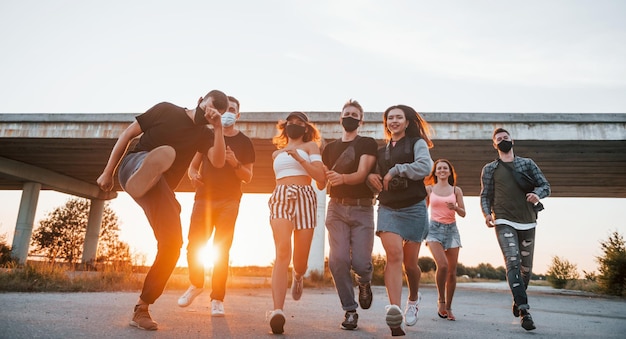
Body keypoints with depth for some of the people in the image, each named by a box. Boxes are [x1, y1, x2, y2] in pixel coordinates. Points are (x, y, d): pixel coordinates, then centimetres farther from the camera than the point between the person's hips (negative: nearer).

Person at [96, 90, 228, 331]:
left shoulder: (204, 135, 13)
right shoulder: (166, 110, 4)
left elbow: (218, 161, -8)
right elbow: (128, 134, 4)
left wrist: (218, 126, -15)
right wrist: (108, 172, 1)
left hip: (161, 190, 5)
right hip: (135, 165, -4)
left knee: (172, 245, -8)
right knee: (165, 153, -38)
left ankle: (141, 308, 4)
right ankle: (137, 182, -70)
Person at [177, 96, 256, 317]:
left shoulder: (244, 142, 5)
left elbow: (248, 177, 2)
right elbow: (193, 166, 12)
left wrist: (235, 163, -17)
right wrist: (193, 176, -11)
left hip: (229, 201, -2)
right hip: (203, 197, 2)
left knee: (221, 250, -5)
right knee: (194, 246, 0)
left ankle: (217, 300, 2)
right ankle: (196, 285, 26)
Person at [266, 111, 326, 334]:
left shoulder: (310, 146, 11)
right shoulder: (277, 154, 24)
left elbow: (321, 178, -2)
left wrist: (299, 158, -10)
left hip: (304, 199, -1)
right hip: (280, 198, 2)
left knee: (300, 261, 1)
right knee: (282, 252, -22)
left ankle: (298, 278, 40)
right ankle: (277, 311, -28)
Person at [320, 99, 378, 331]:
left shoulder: (368, 144, 4)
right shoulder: (330, 148, 16)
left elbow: (361, 174, -11)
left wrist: (342, 177, -30)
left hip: (362, 209, -2)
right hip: (337, 208, 3)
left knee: (360, 263, -10)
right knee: (338, 260, -9)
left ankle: (365, 282, 28)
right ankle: (350, 311, 8)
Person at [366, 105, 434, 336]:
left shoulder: (416, 143, 6)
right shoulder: (381, 151, 18)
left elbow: (425, 167, -13)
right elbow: (375, 179, 24)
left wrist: (395, 170, -14)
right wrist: (370, 177, 2)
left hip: (414, 208, -2)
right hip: (388, 209, 2)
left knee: (409, 262, 5)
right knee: (394, 255, -20)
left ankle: (413, 299, 34)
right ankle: (394, 309, -28)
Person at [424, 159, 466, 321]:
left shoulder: (456, 190, 9)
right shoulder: (429, 189, 7)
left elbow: (463, 214, 7)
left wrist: (455, 207, -13)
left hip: (451, 229, 2)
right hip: (435, 229, -2)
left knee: (452, 271, 0)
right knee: (442, 265, -22)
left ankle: (448, 308, 14)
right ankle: (440, 300, 0)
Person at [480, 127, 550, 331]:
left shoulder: (527, 163, 14)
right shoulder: (489, 169, 10)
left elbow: (545, 186, 11)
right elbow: (485, 196, 9)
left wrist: (537, 194, -12)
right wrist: (487, 213, -10)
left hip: (527, 222, 3)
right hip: (504, 222, -2)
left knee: (526, 268, 8)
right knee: (513, 263, -18)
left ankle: (518, 301, 32)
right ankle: (524, 310, -21)